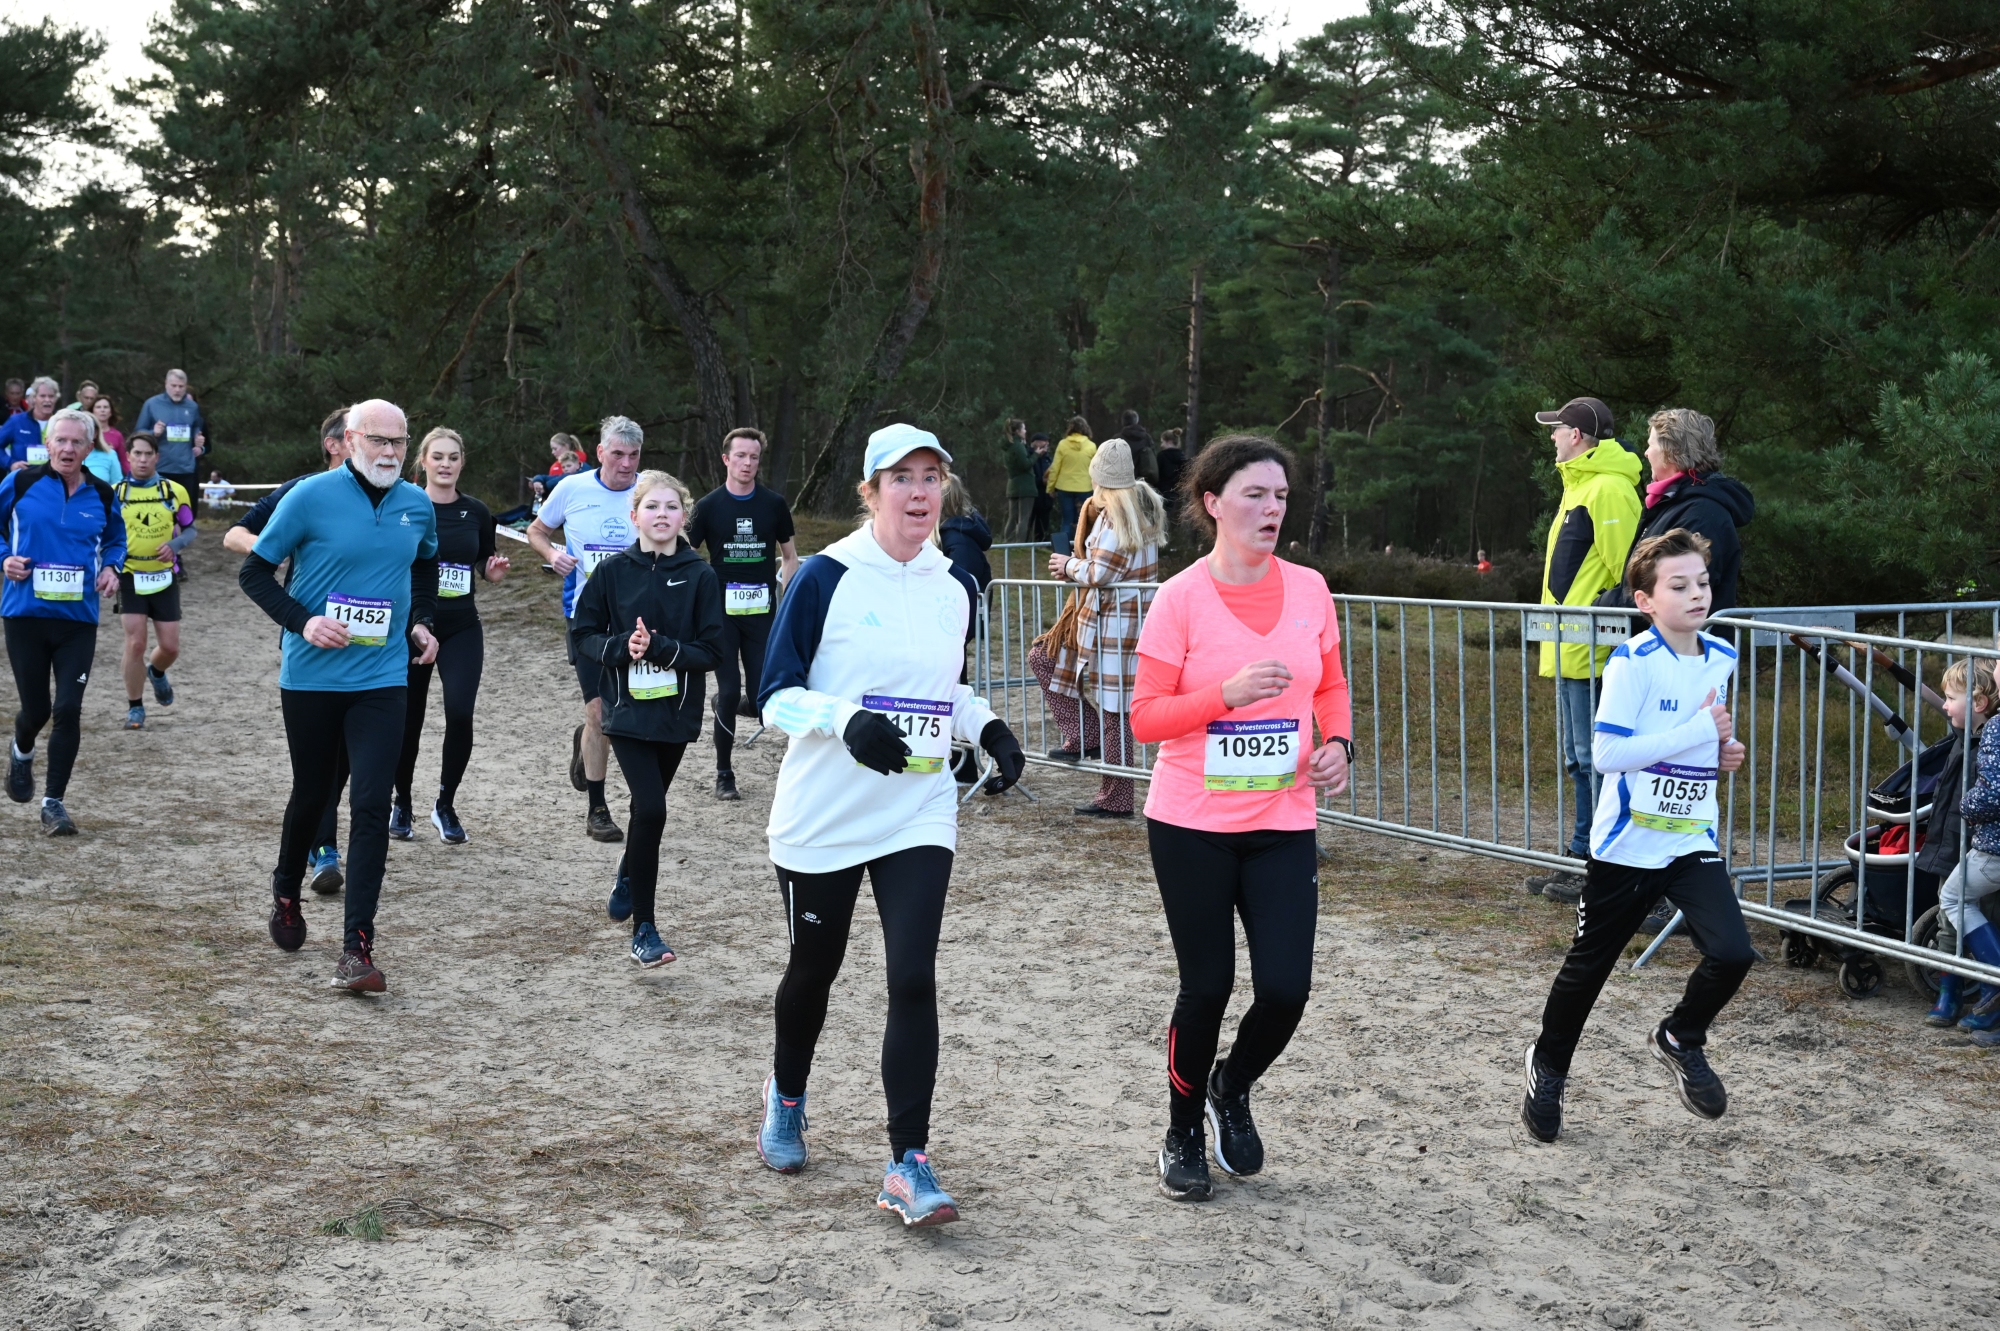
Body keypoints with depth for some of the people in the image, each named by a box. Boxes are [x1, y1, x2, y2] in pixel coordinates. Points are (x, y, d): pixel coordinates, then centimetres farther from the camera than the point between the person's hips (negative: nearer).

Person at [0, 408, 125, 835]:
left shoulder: (102, 495, 3)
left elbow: (116, 538, 21)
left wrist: (111, 567, 2)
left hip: (79, 618, 1)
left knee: (69, 710, -7)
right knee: (36, 709, 4)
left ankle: (53, 802, 5)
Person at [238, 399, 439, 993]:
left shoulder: (418, 505, 4)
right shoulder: (311, 497, -9)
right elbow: (254, 572, -4)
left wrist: (420, 622, 10)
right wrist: (302, 621, -17)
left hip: (382, 680, 2)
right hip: (310, 677, -2)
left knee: (371, 805, -9)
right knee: (311, 794, 13)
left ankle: (357, 947, -8)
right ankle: (286, 893, 44)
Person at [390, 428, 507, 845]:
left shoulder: (476, 512, 5)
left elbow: (486, 569, 15)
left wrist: (495, 570, -7)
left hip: (462, 628, 1)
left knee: (460, 713, -13)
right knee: (408, 717, 4)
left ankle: (446, 805, 6)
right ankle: (402, 803, 26)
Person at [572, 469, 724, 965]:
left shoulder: (701, 577, -4)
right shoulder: (613, 572, -3)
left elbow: (712, 652, -7)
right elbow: (583, 635, 1)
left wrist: (659, 646, -21)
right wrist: (622, 646, -17)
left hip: (676, 714, 2)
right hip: (627, 711, -2)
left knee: (647, 807, 17)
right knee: (651, 809, -15)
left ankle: (628, 880, 48)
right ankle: (644, 928, -6)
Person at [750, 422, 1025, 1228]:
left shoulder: (955, 587, 6)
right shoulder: (826, 577, -9)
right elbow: (777, 695, -9)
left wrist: (987, 730, 2)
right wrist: (848, 721, -26)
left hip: (919, 818, 3)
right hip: (823, 816, -2)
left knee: (913, 979, -10)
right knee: (814, 969, 14)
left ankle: (908, 1163, -5)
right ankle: (786, 1096, 43)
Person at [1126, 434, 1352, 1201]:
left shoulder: (1308, 589, 2)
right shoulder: (1181, 598, -9)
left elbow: (1331, 686, 15)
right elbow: (1145, 719, -9)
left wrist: (1338, 743, -4)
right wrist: (1228, 692, -23)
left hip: (1283, 824, 3)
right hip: (1192, 825, -3)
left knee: (1285, 988, -4)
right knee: (1206, 987, 3)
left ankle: (1233, 1087, 29)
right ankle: (1183, 1136, 27)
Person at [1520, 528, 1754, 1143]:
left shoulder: (1721, 659, 5)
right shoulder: (1633, 662, -16)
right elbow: (1607, 753, -23)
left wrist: (1726, 751, 0)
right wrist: (1700, 731, -23)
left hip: (1693, 839, 5)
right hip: (1627, 843, -4)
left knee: (1732, 953, -14)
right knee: (1589, 964, 10)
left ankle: (1681, 1039, 15)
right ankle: (1548, 1065, 34)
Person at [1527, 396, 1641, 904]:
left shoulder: (1609, 488, -15)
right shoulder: (1580, 485, 18)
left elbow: (1626, 572, -19)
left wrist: (1612, 627, -18)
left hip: (1592, 651, -11)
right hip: (1571, 651, 11)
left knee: (1595, 759, -6)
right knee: (1579, 760, 15)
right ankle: (1583, 857, 23)